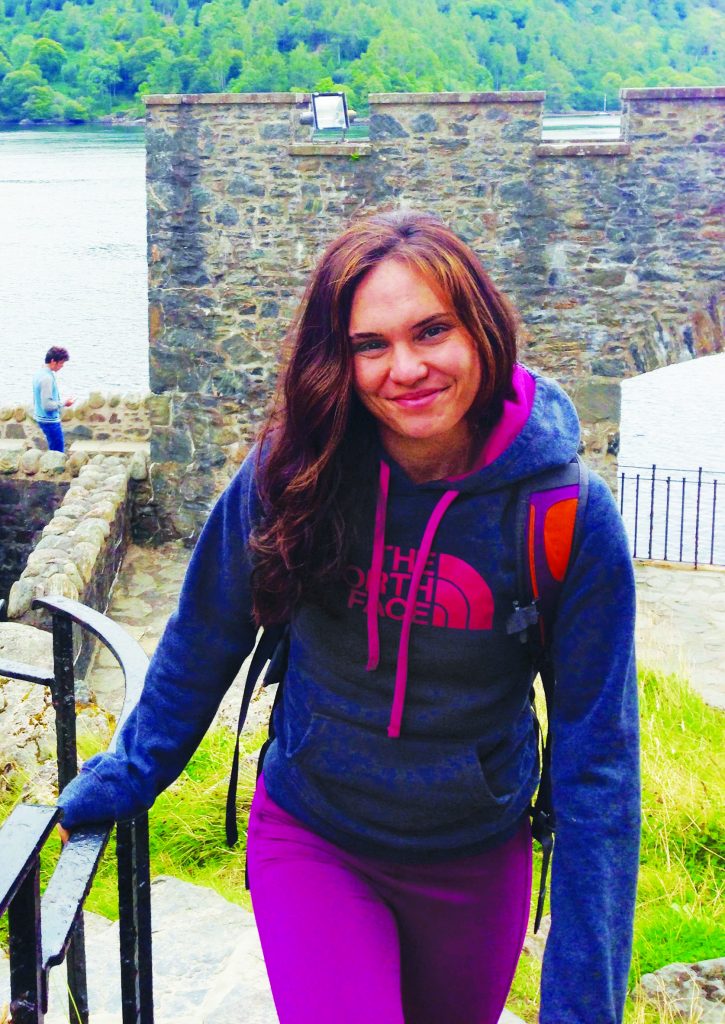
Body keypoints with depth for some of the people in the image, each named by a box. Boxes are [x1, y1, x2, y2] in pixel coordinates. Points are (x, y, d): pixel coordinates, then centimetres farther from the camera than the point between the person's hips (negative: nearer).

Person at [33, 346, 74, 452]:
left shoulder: (40, 373, 7)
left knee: (56, 448, 20)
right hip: (50, 421, -10)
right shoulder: (47, 378, -23)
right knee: (58, 452, -3)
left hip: (42, 418, 10)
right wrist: (64, 403, -15)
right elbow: (47, 405, -27)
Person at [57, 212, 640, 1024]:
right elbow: (205, 636, -1)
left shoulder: (568, 518, -19)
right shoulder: (295, 471, -16)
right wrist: (129, 774, 9)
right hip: (309, 843, 0)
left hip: (475, 860, 1)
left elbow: (595, 761, -15)